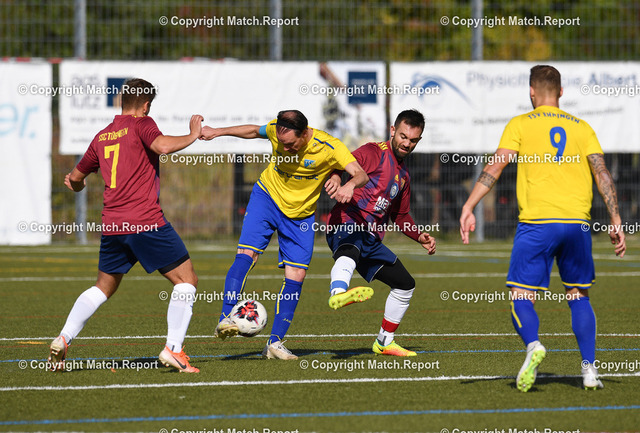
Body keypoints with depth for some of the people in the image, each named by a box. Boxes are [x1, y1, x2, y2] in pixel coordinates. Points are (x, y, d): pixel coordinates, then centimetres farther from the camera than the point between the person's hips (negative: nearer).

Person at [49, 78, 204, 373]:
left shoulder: (102, 137, 17)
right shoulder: (141, 125, -1)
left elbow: (76, 177, 29)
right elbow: (162, 145, -23)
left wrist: (75, 183, 52)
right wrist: (192, 136, -6)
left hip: (111, 225, 6)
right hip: (146, 221, -6)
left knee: (104, 287, 22)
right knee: (186, 280, 3)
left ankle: (63, 339, 6)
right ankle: (173, 349, -9)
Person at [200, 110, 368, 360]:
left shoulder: (330, 147, -25)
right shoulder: (276, 130, -18)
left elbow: (361, 174, -32)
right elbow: (255, 131, 6)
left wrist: (350, 184, -55)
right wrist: (218, 132, 7)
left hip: (301, 213, 0)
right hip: (267, 196, 0)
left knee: (296, 275, -5)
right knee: (247, 254, -22)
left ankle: (275, 342, 4)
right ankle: (226, 318, -24)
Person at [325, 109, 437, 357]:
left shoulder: (403, 175, 24)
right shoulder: (374, 153, -1)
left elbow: (400, 215, 34)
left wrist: (419, 237, 17)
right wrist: (336, 177, -42)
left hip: (371, 239, 9)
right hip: (347, 226, -9)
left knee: (405, 284, 15)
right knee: (350, 252, -43)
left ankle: (384, 342, 29)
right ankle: (338, 292, -75)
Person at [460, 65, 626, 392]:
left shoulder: (520, 125, 7)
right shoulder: (581, 128, 15)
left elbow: (495, 166, -4)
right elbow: (602, 173, 6)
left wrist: (468, 208, -8)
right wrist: (615, 221, 5)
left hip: (537, 221, -3)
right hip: (577, 223, 3)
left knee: (521, 297, 2)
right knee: (579, 297, 17)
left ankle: (532, 344, -28)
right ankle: (589, 368, 5)